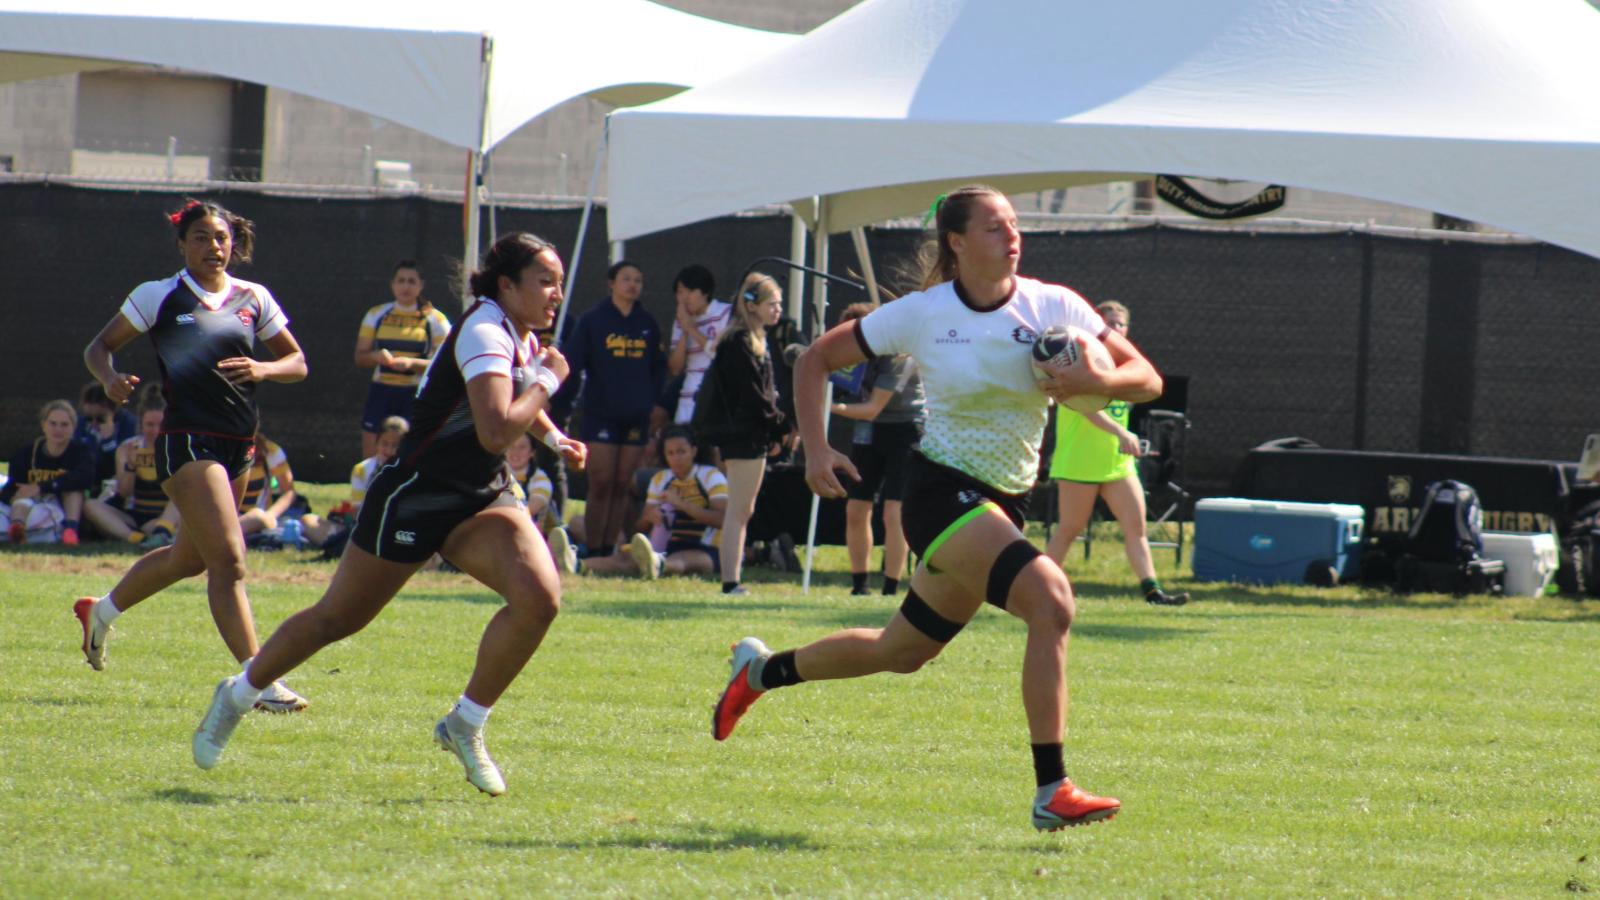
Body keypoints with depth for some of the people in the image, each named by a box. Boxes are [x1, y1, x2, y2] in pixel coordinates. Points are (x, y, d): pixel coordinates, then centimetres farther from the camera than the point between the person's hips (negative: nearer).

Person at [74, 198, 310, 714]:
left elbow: (297, 362, 12)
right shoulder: (160, 297, -2)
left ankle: (101, 613, 45)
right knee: (228, 559, -17)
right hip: (187, 441, -6)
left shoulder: (253, 299, 8)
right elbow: (99, 347, 2)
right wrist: (110, 378, -20)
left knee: (191, 557, 21)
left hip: (238, 445, 6)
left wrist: (260, 370, -10)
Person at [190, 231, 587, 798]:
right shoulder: (483, 332, -22)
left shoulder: (522, 337, 5)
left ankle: (466, 725, -3)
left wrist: (553, 435, 13)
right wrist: (548, 380, -23)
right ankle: (237, 696, 33)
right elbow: (495, 431, -36)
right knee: (337, 619, 7)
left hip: (481, 499, 7)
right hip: (416, 495, -7)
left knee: (539, 596, -20)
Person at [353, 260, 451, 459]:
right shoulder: (376, 315, 10)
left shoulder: (435, 320, 2)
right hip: (381, 393, 3)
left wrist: (412, 363, -21)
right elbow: (360, 358, 11)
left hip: (417, 396, -3)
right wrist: (377, 356, -13)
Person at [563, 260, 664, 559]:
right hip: (601, 413, -3)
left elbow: (657, 369, 15)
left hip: (636, 418, 3)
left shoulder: (647, 324, 11)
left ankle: (609, 550, 10)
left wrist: (656, 405, 6)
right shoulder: (593, 321, 0)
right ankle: (593, 552, -2)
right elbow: (570, 361, -4)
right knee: (601, 485, -6)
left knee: (622, 487, 5)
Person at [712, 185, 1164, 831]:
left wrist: (1096, 381, -25)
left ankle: (761, 671, 44)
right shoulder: (921, 314, -8)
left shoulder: (1054, 307, -3)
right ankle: (1051, 792, -27)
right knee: (1050, 598, -27)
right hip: (941, 492, -5)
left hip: (1006, 504, 5)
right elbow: (816, 361, 3)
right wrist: (815, 449, -9)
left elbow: (1146, 379, -4)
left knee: (902, 652, 18)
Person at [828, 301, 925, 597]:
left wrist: (833, 407, -28)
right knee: (855, 510, 4)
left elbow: (873, 409, -24)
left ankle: (891, 589, -11)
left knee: (893, 512, -15)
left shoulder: (898, 356, -23)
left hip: (906, 431, -7)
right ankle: (859, 586, 15)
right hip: (870, 430, 7)